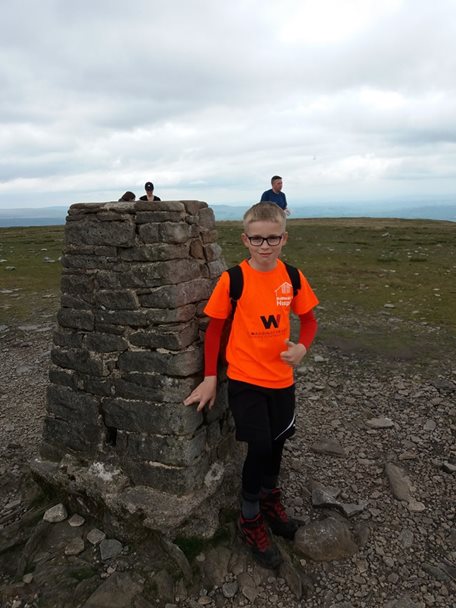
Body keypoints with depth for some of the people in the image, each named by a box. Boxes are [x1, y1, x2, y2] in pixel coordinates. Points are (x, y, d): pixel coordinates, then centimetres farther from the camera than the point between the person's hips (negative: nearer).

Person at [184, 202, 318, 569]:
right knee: (260, 447, -7)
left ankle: (270, 497, 47)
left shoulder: (293, 277, -4)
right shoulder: (233, 279, -13)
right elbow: (215, 328, -5)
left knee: (277, 443, 17)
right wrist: (210, 378, -4)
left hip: (281, 378, 4)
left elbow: (309, 319, 7)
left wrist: (302, 347, -14)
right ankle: (250, 520, 21)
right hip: (244, 378, -4)